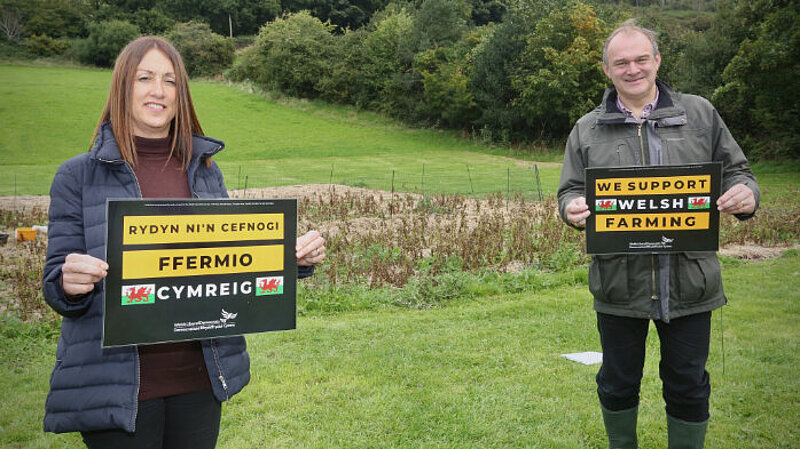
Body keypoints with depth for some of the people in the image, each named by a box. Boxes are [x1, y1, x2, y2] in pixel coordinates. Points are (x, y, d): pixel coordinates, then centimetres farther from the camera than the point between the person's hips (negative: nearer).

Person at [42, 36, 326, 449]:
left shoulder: (204, 171, 7)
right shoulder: (78, 175, -2)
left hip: (199, 377, 3)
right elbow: (56, 285, -2)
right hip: (118, 382, -3)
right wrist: (70, 283, -25)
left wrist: (295, 258, -7)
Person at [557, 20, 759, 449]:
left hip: (689, 283, 0)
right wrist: (573, 208, -18)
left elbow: (735, 171, 10)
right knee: (618, 382, 15)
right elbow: (570, 192, 6)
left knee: (688, 385, 13)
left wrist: (745, 194, -13)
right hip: (619, 283, 0)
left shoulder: (700, 114, 6)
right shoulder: (587, 130, 6)